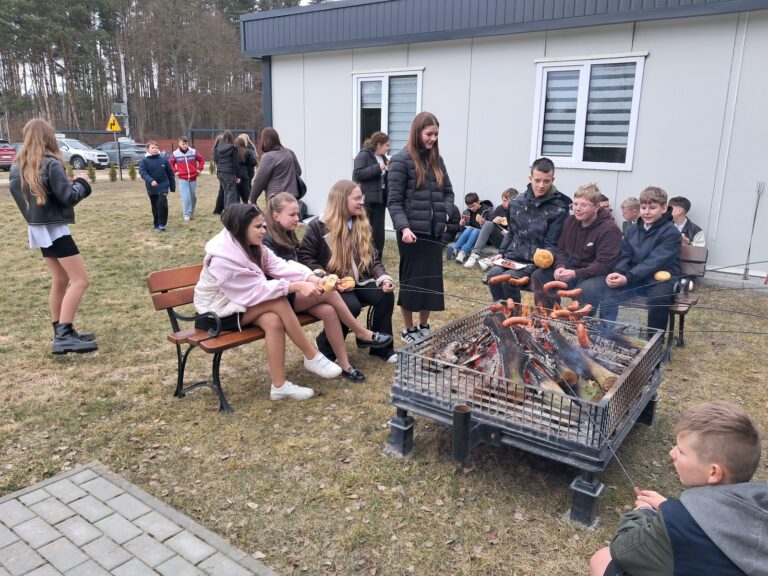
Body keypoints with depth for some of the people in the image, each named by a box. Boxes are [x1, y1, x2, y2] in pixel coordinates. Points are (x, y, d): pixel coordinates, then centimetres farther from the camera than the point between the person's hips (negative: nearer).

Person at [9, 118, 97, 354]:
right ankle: (63, 337, -16)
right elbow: (67, 196, -17)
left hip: (38, 228, 9)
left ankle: (63, 333, 20)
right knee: (80, 280, -10)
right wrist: (80, 186, 1)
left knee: (60, 281, 15)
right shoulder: (51, 163, -15)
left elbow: (17, 192, 15)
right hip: (54, 229, -9)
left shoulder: (18, 165, 9)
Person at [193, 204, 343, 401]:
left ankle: (280, 386, -15)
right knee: (279, 302, -26)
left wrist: (309, 277, -29)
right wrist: (297, 286, -31)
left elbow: (279, 266, -13)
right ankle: (312, 357, -15)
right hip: (220, 310, -7)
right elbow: (257, 290, -28)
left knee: (273, 321, -24)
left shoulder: (252, 246, -2)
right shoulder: (223, 258, -28)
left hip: (243, 302, 8)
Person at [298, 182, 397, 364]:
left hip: (359, 281, 6)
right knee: (352, 306, -32)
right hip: (333, 286, -5)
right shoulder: (318, 226, -9)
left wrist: (382, 277, -9)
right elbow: (305, 257, -10)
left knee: (386, 295, -18)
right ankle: (326, 347, -7)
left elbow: (373, 257, 11)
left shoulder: (362, 225, 8)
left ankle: (380, 347, -1)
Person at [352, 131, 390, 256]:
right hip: (366, 200, -7)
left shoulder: (383, 157, 15)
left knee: (379, 230, 9)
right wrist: (378, 167, -20)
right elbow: (358, 174, -19)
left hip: (380, 199, 7)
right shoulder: (363, 155, -7)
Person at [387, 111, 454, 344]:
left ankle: (424, 326, 25)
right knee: (411, 281, 3)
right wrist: (404, 227, -21)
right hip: (412, 232, -6)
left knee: (432, 281, 10)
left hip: (434, 231, 6)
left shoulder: (437, 159, 12)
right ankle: (408, 330, 17)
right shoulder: (401, 160, -6)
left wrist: (444, 215, 0)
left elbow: (448, 192, 18)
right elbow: (394, 201, -9)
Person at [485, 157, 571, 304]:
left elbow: (551, 244, -5)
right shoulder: (517, 202, 10)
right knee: (493, 274, -25)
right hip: (511, 257, 5)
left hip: (535, 262, -4)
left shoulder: (558, 209, -5)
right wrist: (501, 252, 10)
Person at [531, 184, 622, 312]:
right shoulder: (570, 221, 5)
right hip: (570, 268, 6)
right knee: (537, 276, -12)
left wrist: (575, 274, -32)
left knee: (584, 291, -38)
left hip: (596, 274, -6)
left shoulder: (609, 229, -15)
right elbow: (561, 250, 11)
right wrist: (560, 266, -12)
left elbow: (604, 265, -20)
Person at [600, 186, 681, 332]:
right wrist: (617, 273, -19)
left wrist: (628, 278, -30)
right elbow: (624, 257, 4)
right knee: (610, 291, -22)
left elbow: (654, 262, -21)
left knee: (657, 296, -36)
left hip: (662, 278, -5)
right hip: (637, 279, 5)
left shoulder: (671, 232, -10)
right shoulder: (633, 230, 11)